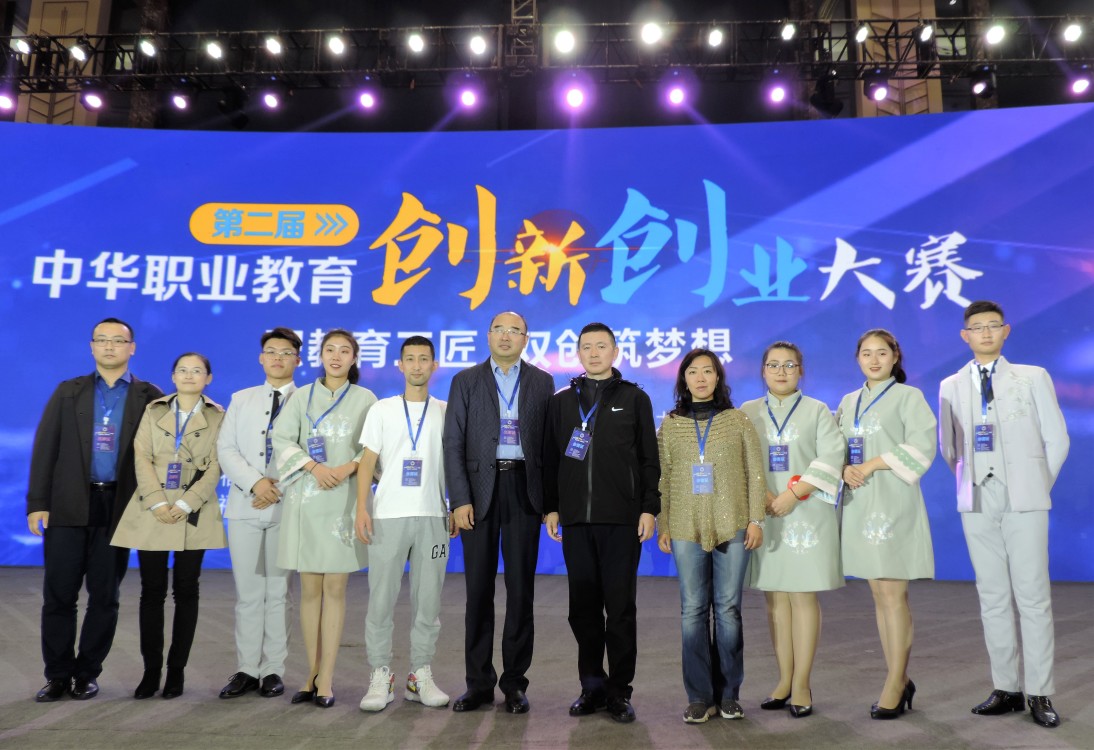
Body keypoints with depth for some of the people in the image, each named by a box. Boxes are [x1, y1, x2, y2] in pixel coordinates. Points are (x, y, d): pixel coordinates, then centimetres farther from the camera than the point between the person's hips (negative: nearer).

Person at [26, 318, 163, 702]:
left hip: (118, 508, -1)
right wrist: (37, 503, -2)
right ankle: (58, 674, 17)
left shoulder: (150, 397, 4)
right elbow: (45, 449, 4)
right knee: (59, 593, 4)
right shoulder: (68, 392, 9)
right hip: (68, 506, 1)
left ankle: (88, 673, 19)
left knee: (105, 595, 6)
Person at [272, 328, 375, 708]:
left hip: (345, 500, -1)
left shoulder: (365, 399, 6)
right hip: (306, 499, 2)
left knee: (335, 588, -1)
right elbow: (282, 439, 1)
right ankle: (313, 673, 14)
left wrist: (349, 467, -16)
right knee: (310, 589, 5)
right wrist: (315, 466, -14)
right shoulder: (302, 396, 10)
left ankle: (326, 678, 4)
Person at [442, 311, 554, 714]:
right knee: (479, 588, 4)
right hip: (479, 489, 0)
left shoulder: (542, 382, 8)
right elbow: (453, 444, 1)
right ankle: (478, 681, 15)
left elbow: (550, 443, 5)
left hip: (524, 489, 0)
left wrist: (550, 498, -2)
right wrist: (459, 500, -8)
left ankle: (514, 681, 14)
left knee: (521, 587, 3)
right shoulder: (466, 381, 6)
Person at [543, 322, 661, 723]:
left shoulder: (634, 398, 6)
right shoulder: (561, 400, 12)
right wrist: (550, 508, 6)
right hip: (575, 518, 3)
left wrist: (649, 508, -3)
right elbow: (550, 458, 12)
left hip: (621, 518, -2)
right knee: (583, 606, 8)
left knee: (620, 606, 1)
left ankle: (619, 691, 12)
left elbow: (649, 458, 4)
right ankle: (592, 685, 20)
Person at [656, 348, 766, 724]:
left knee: (728, 608, 4)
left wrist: (756, 519, -2)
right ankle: (699, 696, 11)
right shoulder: (670, 424, 7)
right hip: (686, 528, 1)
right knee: (693, 610, 2)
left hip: (731, 526, -1)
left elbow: (755, 473, 4)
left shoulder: (738, 420, 5)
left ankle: (728, 693, 16)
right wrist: (662, 525, 2)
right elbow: (662, 479, 7)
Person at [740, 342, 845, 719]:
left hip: (806, 513, -2)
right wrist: (762, 496, -10)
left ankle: (801, 683, 3)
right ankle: (784, 680, 13)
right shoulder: (747, 412, 11)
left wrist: (794, 494, -14)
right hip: (764, 514, 2)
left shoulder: (818, 411, 6)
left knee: (803, 596, -3)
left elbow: (831, 457, -5)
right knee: (774, 596, 4)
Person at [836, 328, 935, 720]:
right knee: (879, 595, 8)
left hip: (893, 502, -5)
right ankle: (900, 680, 17)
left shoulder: (909, 396, 1)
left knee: (893, 594, -7)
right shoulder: (849, 401, 16)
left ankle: (895, 684, 1)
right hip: (858, 502, 5)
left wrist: (872, 465, -13)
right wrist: (845, 468, -6)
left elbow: (921, 446, -8)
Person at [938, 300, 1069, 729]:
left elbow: (1057, 439, 5)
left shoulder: (1033, 378, 5)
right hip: (977, 501, 2)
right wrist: (970, 483, 9)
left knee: (1033, 596, -3)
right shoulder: (951, 386, 10)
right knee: (992, 597, 6)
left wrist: (1037, 484, 3)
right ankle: (1005, 688, 13)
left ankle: (1039, 694, 5)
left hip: (1022, 499, -2)